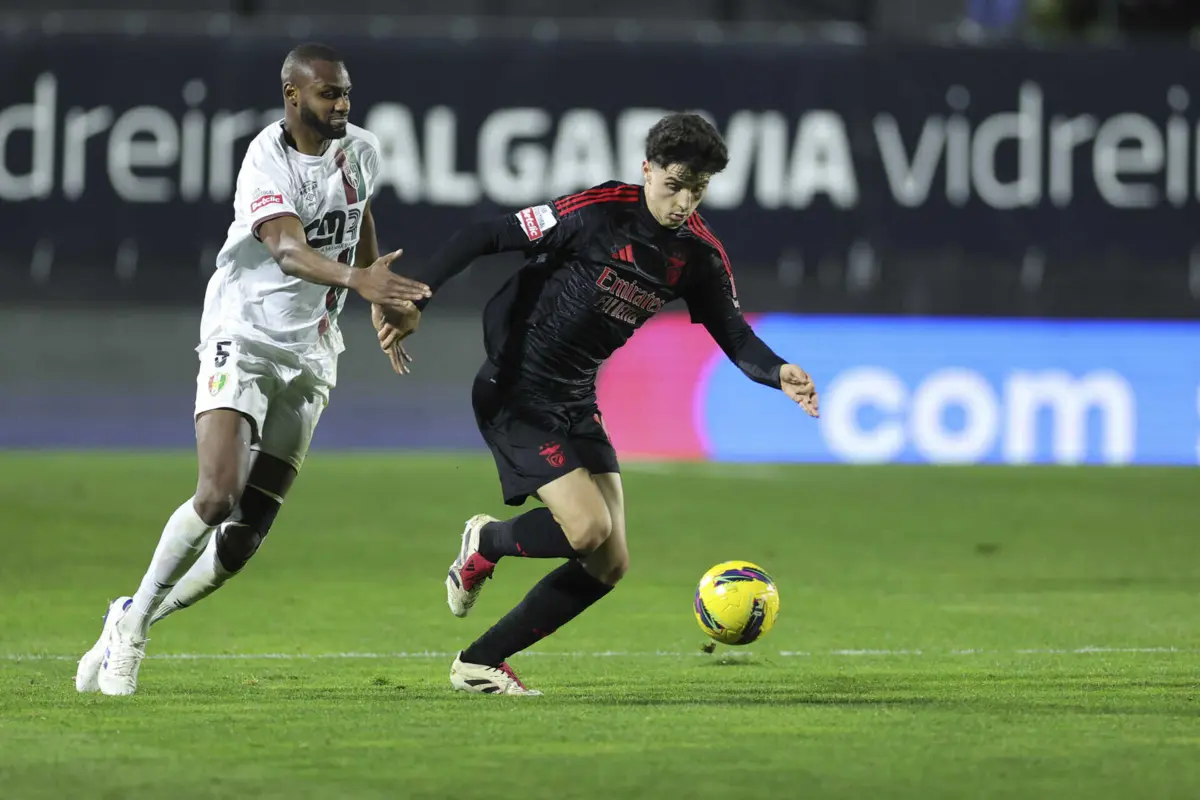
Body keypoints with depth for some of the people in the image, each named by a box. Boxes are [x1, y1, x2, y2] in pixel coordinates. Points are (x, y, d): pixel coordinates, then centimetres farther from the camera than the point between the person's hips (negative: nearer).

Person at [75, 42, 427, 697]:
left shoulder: (360, 153, 5)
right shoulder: (267, 160, -17)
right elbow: (288, 250, -34)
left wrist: (384, 307, 33)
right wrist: (358, 280, -52)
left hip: (308, 353, 6)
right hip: (241, 339, -6)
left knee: (244, 537, -2)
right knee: (218, 495, -24)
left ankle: (132, 621, 16)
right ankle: (132, 627, -7)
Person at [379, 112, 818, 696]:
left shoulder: (699, 254, 0)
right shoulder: (598, 212, -19)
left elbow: (733, 335, 0)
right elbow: (484, 237, -16)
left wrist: (778, 374, -22)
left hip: (576, 404, 7)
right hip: (514, 395, -7)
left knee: (609, 564, 2)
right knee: (589, 527, -22)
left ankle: (480, 663, 13)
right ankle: (487, 543, 10)